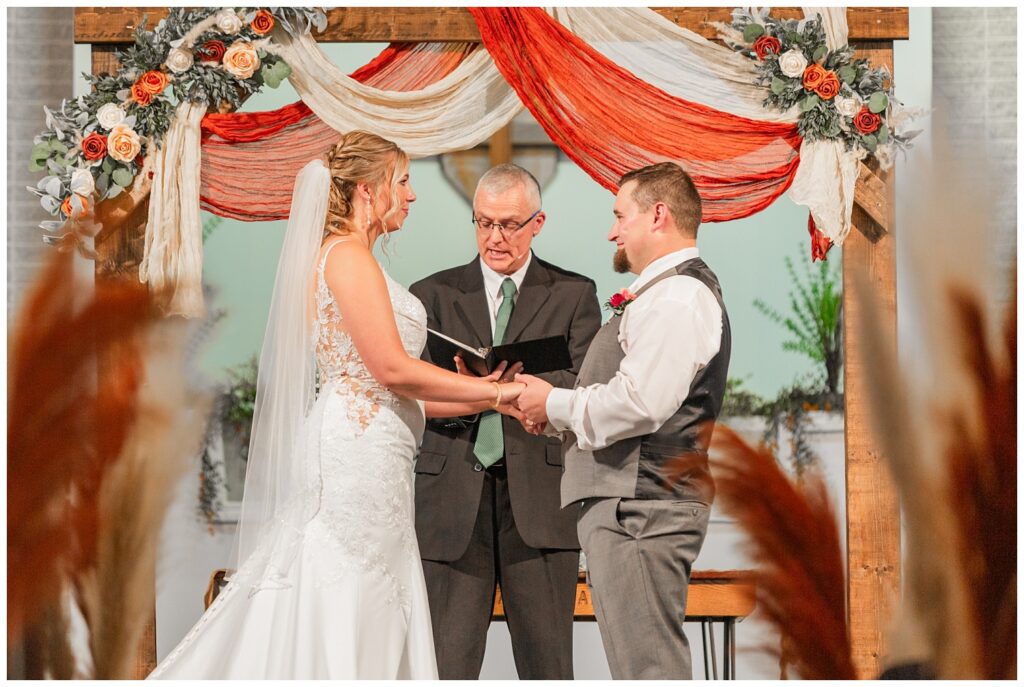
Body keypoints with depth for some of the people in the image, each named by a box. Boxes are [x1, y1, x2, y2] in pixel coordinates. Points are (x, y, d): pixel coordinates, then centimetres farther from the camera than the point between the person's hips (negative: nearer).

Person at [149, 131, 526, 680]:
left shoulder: (346, 258, 20)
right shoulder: (348, 255, -9)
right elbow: (392, 368, -16)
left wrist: (479, 398, 15)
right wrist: (495, 392, -9)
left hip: (361, 457, 9)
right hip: (358, 453, -9)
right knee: (341, 626, -8)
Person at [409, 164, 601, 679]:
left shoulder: (573, 295, 11)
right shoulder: (434, 295, 14)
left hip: (539, 497, 0)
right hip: (453, 499, 1)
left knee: (547, 664, 0)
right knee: (447, 664, -2)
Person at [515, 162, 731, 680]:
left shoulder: (677, 296, -13)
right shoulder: (664, 294, 22)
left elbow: (639, 403, -24)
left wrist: (555, 406, -9)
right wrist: (559, 409, 9)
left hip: (640, 509, -11)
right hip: (629, 506, 11)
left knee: (647, 668, -11)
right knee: (645, 662, 12)